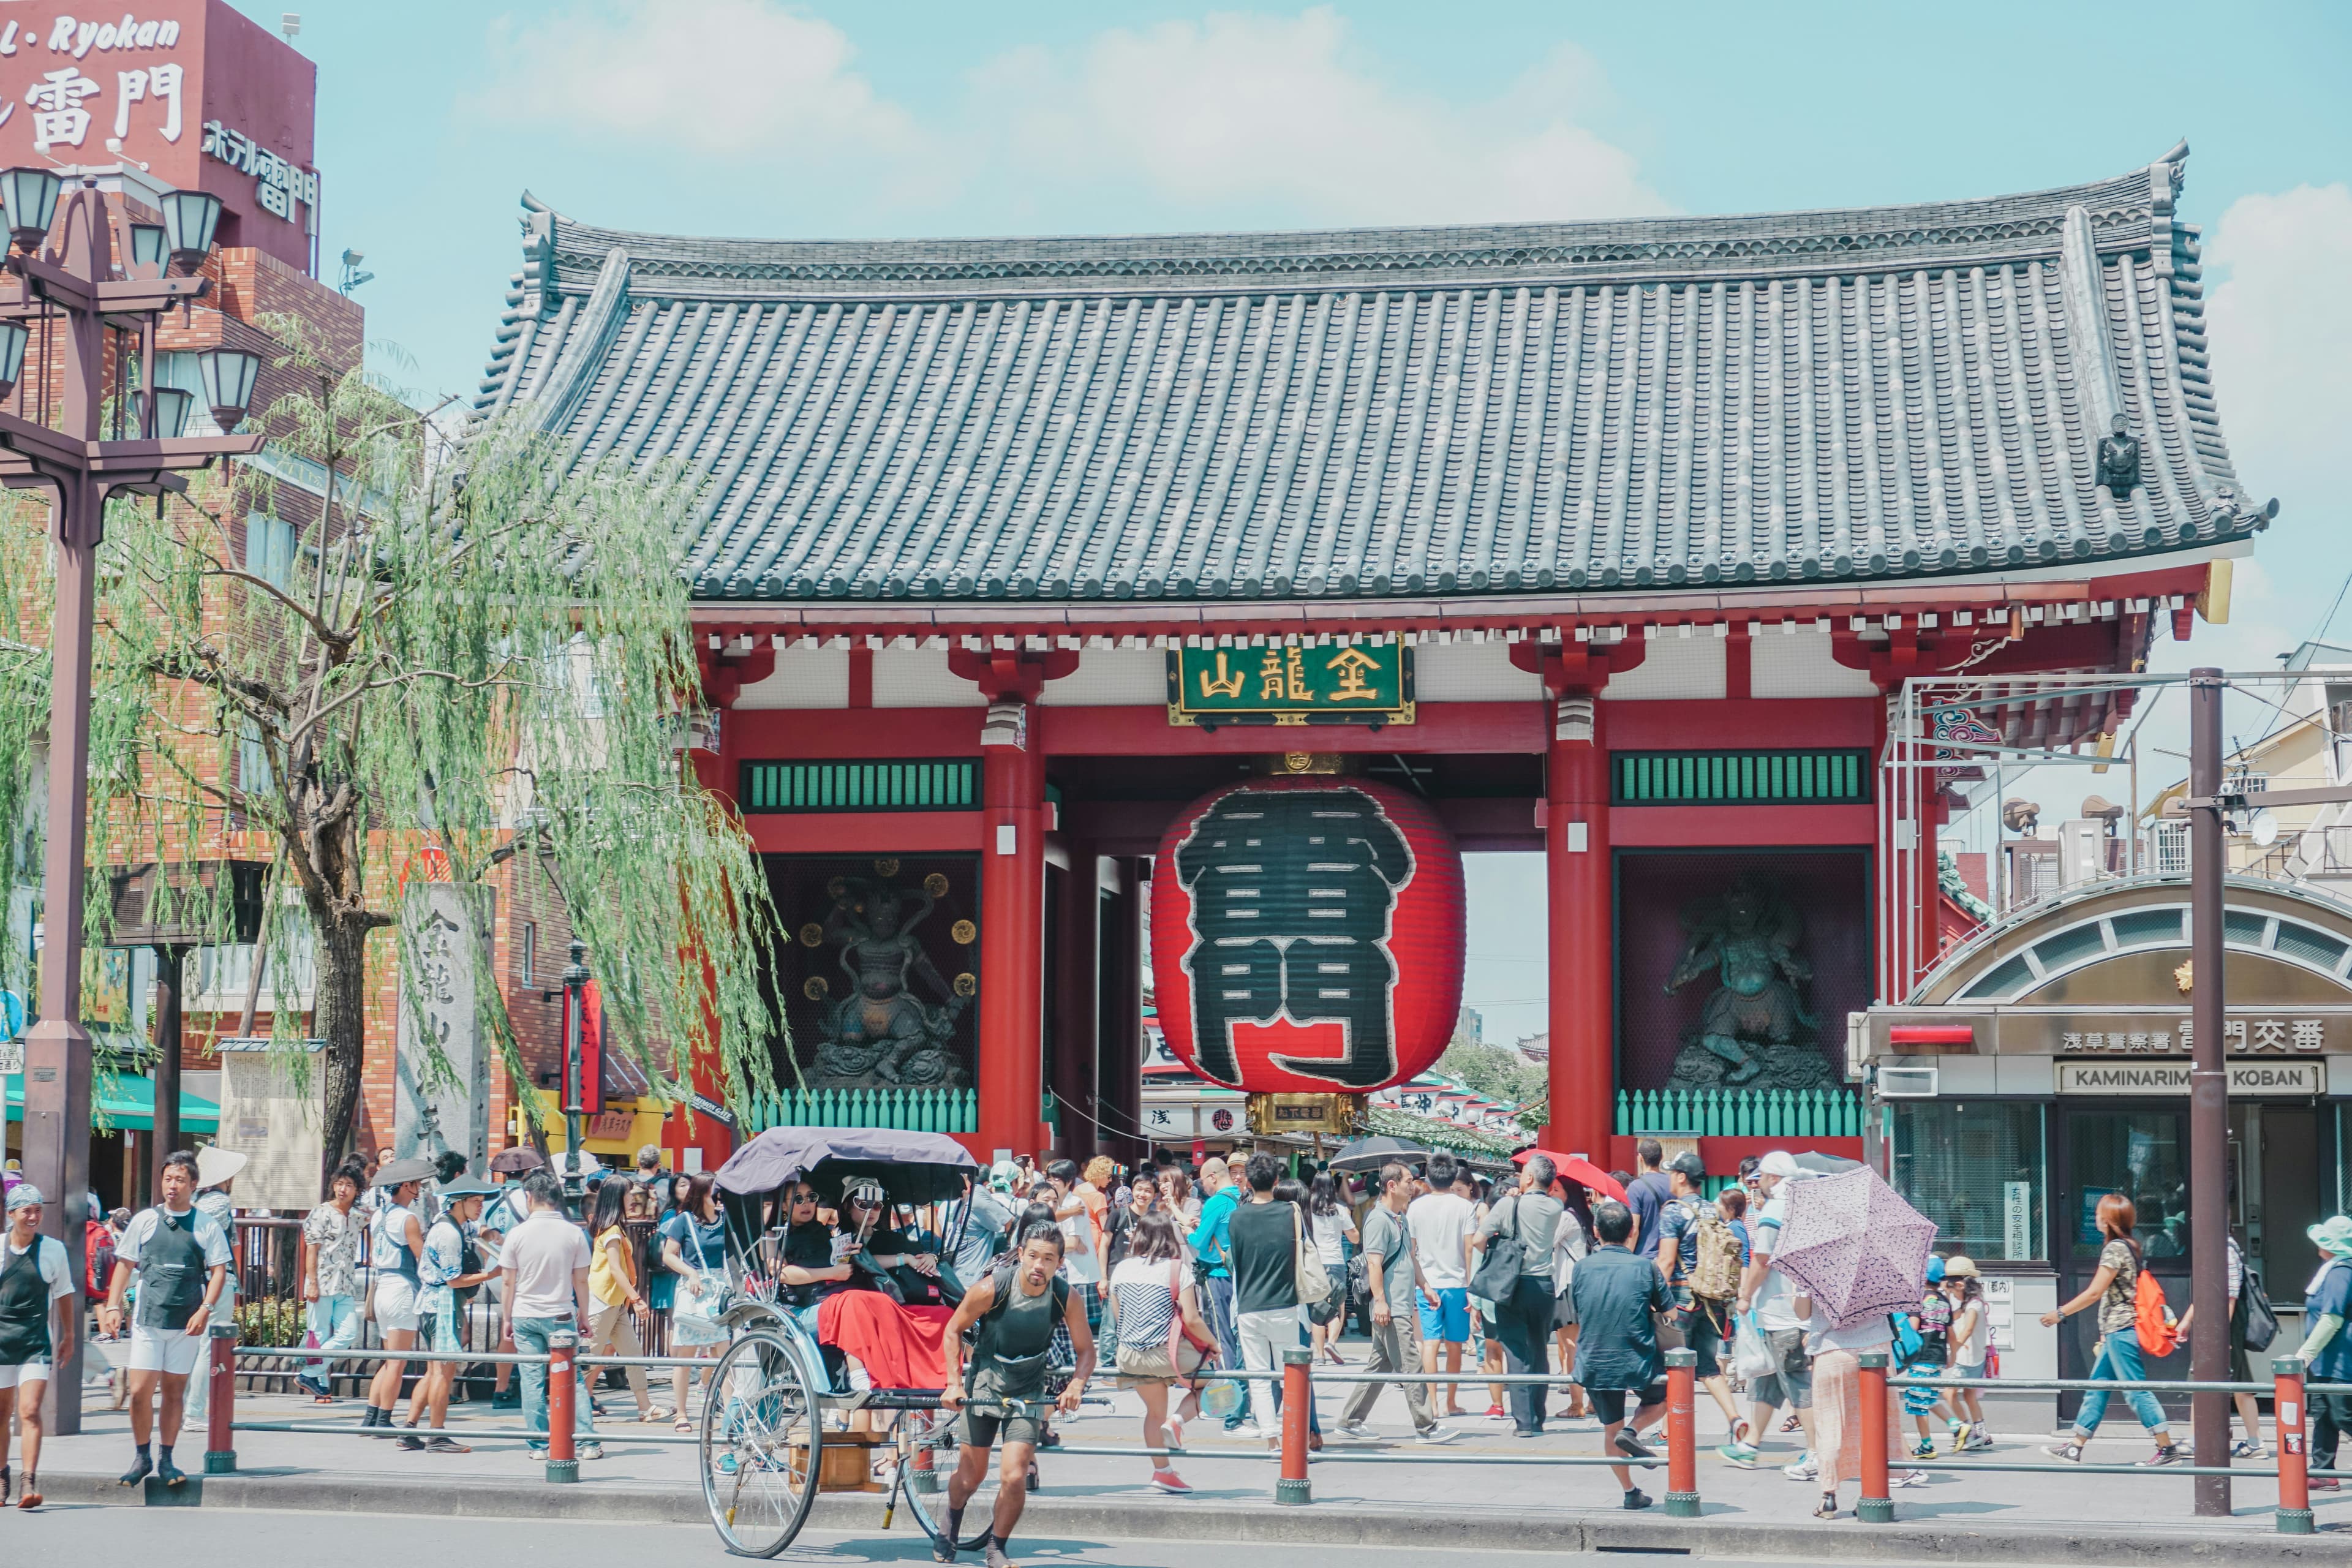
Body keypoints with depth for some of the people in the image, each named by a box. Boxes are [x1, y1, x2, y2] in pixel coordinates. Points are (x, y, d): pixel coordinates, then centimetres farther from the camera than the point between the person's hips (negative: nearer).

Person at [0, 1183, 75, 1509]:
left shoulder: (53, 1249, 1)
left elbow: (64, 1293, 14)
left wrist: (68, 1336, 20)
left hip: (36, 1343, -1)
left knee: (30, 1412, -14)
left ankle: (30, 1483, -18)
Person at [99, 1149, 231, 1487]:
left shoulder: (207, 1226, 3)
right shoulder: (144, 1220, 6)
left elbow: (219, 1270, 2)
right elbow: (125, 1265, 10)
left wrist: (205, 1309, -10)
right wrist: (113, 1306, 1)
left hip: (187, 1322, 0)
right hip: (148, 1319, 0)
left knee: (175, 1391, 6)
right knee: (140, 1391, -5)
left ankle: (166, 1460, 15)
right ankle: (143, 1458, 10)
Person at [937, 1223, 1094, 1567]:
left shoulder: (1066, 1298, -17)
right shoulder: (991, 1289, -22)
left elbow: (1086, 1350, -5)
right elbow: (954, 1330, -7)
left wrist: (1076, 1385, -23)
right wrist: (954, 1383, -14)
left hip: (1027, 1394, 1)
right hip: (982, 1387, -1)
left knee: (1014, 1477, -13)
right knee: (971, 1476, 10)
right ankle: (949, 1531, 42)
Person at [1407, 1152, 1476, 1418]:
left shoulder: (1416, 1207, 1)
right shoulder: (1463, 1206, -4)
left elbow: (1410, 1251, 3)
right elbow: (1469, 1250, -6)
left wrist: (1423, 1284, 9)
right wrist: (1471, 1288, -2)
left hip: (1426, 1285, 1)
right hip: (1456, 1283, -1)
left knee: (1430, 1342, -1)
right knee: (1454, 1345, 9)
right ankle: (1451, 1403, 16)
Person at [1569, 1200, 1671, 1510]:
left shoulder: (1582, 1268, -1)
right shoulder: (1644, 1266, -7)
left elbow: (1576, 1318, 8)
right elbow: (1669, 1311, 1)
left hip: (1594, 1365, 2)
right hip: (1639, 1363, -2)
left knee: (1611, 1428, 20)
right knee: (1661, 1400, 27)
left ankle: (1630, 1492, 22)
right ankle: (1634, 1431, 0)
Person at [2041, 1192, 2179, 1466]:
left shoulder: (2115, 1248, -14)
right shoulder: (2128, 1247, 15)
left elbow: (2095, 1292, -17)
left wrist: (2060, 1313, -9)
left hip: (2121, 1330, -10)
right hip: (2119, 1331, 10)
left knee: (2136, 1390, -8)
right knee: (2096, 1387, 11)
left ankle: (2168, 1450, -6)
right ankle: (2074, 1448, 13)